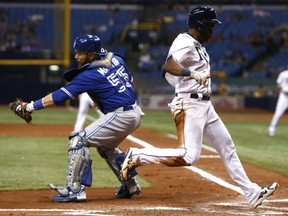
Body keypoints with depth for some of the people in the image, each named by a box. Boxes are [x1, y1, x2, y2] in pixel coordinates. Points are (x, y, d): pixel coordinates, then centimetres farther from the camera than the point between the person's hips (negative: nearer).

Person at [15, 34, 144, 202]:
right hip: (136, 113, 10)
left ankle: (75, 190, -12)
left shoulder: (89, 75, -15)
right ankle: (130, 185, 35)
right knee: (107, 146, 31)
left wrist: (31, 106, -15)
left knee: (79, 141, -9)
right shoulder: (117, 59, 7)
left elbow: (59, 96, -17)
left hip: (120, 116, -9)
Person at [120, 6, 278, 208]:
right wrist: (192, 74, -48)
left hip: (205, 106, 11)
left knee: (227, 146, 12)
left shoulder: (197, 45, 16)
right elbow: (168, 66, -34)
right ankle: (137, 156, -11)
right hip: (190, 106, -11)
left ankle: (252, 193, 16)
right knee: (189, 156, -19)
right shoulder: (185, 44, -14)